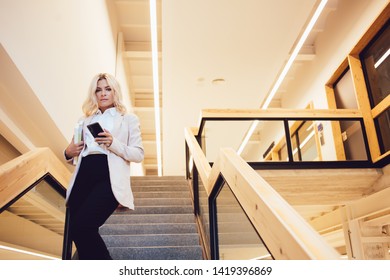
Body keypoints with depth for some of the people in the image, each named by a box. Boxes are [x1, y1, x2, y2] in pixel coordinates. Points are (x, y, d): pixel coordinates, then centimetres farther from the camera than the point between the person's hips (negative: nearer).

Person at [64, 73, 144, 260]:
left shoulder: (128, 119, 13)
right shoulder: (85, 120, 24)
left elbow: (139, 154, 3)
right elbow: (74, 152, 29)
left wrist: (113, 143, -13)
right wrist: (68, 152, 5)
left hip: (109, 178, -5)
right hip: (84, 176, 5)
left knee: (81, 225, -20)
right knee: (77, 230, 0)